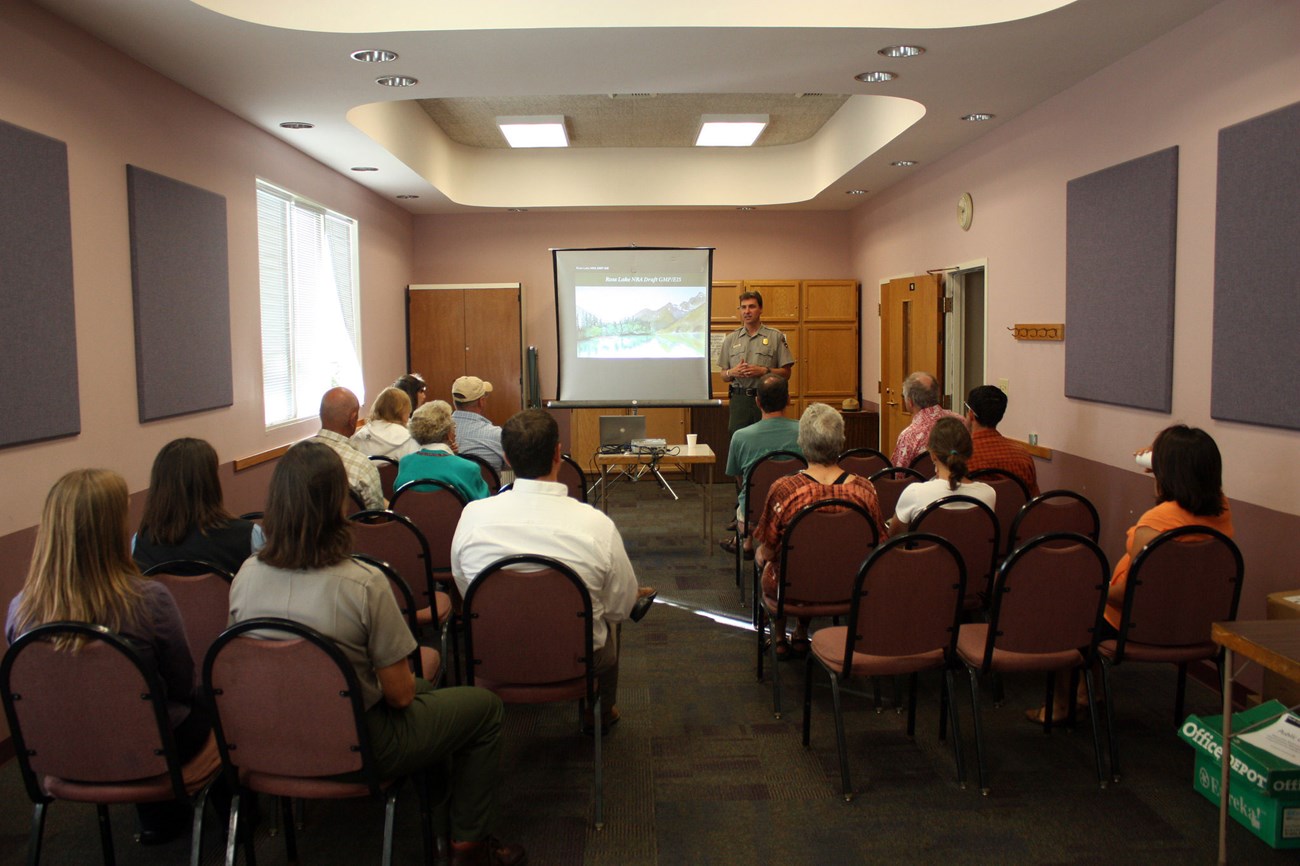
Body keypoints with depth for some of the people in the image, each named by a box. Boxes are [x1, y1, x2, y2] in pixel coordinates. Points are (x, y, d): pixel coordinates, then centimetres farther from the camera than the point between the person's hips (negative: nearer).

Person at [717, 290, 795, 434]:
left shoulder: (776, 337, 3)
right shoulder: (730, 339, 11)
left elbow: (786, 373, 0)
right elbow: (724, 376, 13)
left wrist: (764, 371, -15)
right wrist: (732, 372, -9)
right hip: (739, 399, 2)